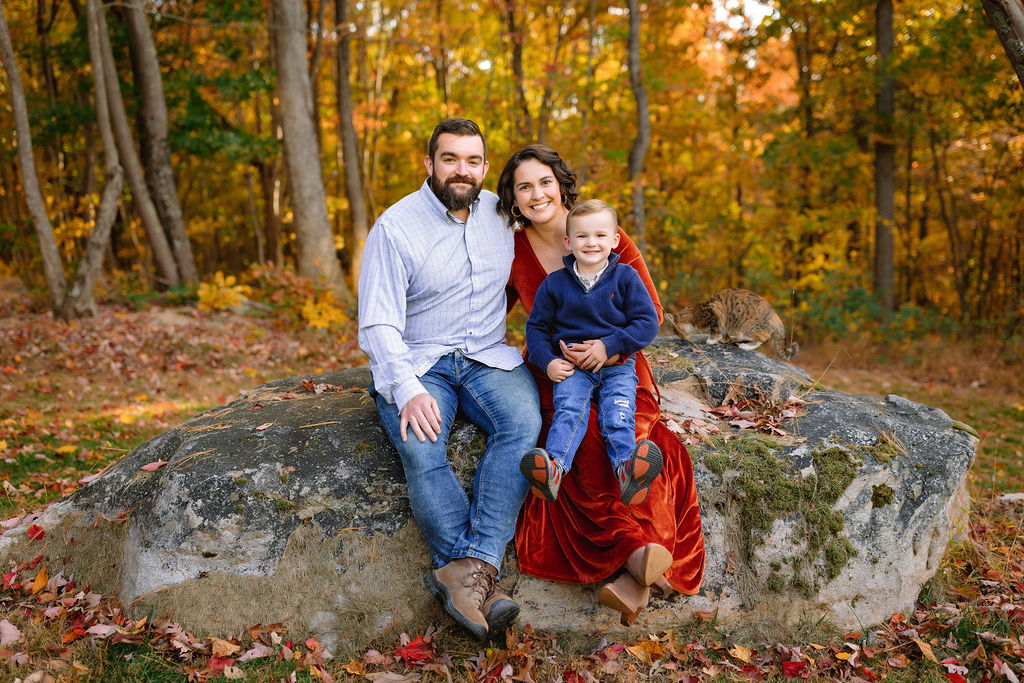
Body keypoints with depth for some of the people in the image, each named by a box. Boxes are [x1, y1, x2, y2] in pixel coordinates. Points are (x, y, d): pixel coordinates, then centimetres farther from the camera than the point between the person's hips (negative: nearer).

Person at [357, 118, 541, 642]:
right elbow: (378, 325, -11)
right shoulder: (395, 227, -6)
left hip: (487, 357, 3)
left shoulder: (501, 214, 8)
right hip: (416, 363, -3)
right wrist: (408, 391, -28)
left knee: (523, 421, -30)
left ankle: (467, 568, -38)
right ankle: (481, 585, -33)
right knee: (420, 447, -34)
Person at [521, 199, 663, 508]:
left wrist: (609, 345, -13)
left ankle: (627, 470, -50)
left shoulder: (625, 278, 5)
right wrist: (547, 361, -4)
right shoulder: (555, 283, 9)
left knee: (619, 411, -26)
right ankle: (553, 467, -51)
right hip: (571, 367, 0)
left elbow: (648, 323, 0)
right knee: (568, 408, -27)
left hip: (616, 365, 0)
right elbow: (536, 326, 14)